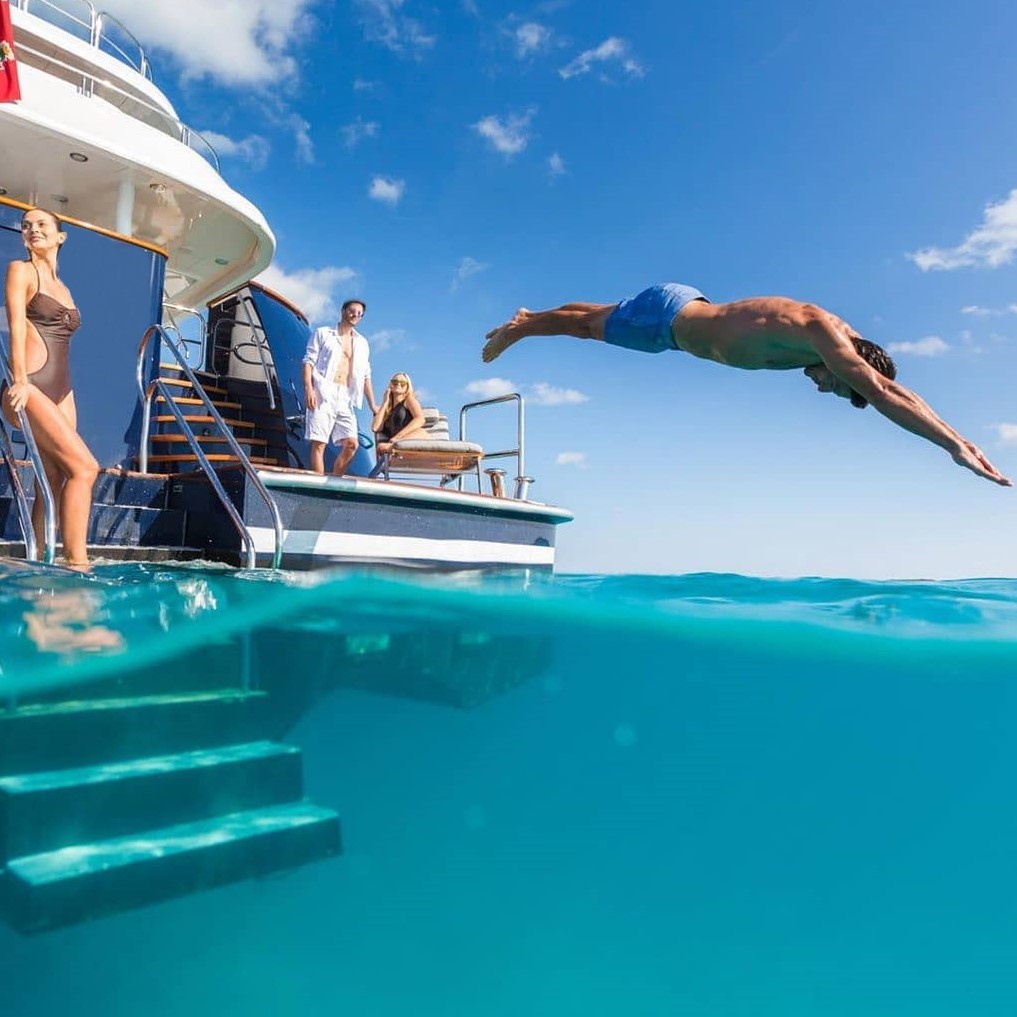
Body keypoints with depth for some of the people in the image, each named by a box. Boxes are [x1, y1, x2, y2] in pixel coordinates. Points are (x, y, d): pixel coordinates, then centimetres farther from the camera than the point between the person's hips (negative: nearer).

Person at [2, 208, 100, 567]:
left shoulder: (63, 288, 23)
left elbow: (58, 342, 18)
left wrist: (63, 392, 11)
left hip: (61, 388, 7)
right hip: (31, 386, -7)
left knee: (53, 480, 0)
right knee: (84, 466, -17)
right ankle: (77, 561, -16)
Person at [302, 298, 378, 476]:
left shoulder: (362, 343, 23)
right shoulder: (322, 333, 12)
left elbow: (365, 375, 23)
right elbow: (309, 361, 3)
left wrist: (372, 405, 17)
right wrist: (308, 388, -12)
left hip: (345, 398, 4)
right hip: (323, 394, -4)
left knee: (351, 444, -7)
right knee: (318, 443, -10)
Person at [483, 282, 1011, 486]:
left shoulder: (838, 335, -8)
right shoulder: (825, 336, -33)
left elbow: (894, 388, -3)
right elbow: (882, 395, -42)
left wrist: (955, 434, -9)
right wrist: (952, 445, -42)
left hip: (685, 306, 8)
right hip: (665, 316, -8)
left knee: (598, 319, 26)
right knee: (589, 326, 15)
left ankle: (528, 317, 48)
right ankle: (520, 326, 39)